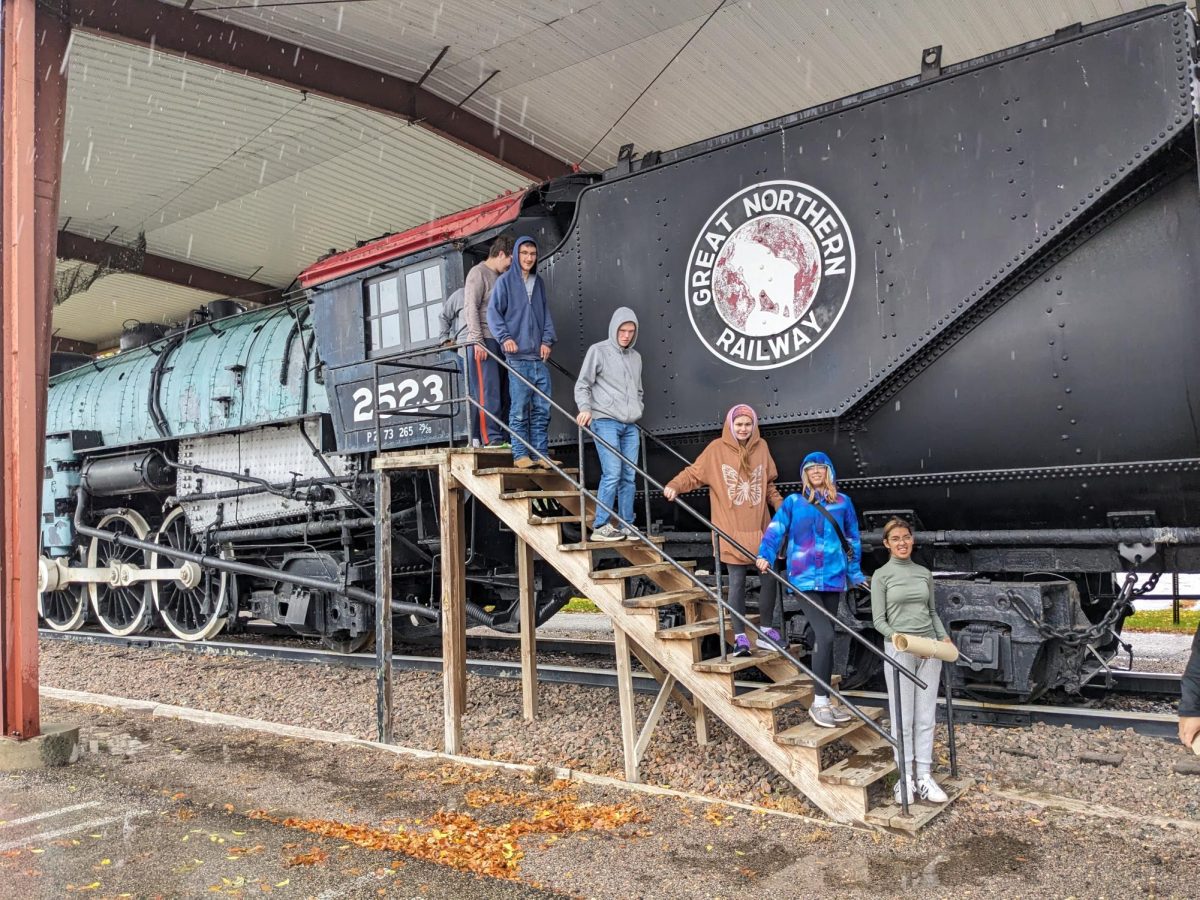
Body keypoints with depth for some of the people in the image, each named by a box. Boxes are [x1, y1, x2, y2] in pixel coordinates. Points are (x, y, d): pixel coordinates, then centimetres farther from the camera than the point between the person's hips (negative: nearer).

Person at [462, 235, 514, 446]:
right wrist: (478, 341, -15)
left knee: (503, 391, 3)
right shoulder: (478, 273, -2)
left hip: (500, 341, 7)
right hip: (484, 341, -7)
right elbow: (470, 309, -9)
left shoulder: (501, 277, 21)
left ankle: (502, 436, 6)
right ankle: (491, 438, -8)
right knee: (488, 391, -8)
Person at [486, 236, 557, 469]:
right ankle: (520, 455, -1)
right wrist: (504, 337, -13)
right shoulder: (505, 281, 3)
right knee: (519, 408, -5)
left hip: (539, 356, 5)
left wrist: (547, 340, 5)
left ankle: (541, 454, 8)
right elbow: (493, 312, -1)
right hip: (517, 356, -5)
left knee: (542, 408, 3)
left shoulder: (538, 282, 18)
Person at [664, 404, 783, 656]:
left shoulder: (761, 447, 8)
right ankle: (740, 636, 10)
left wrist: (781, 506, 8)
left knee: (770, 577, 5)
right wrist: (675, 486, -22)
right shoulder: (717, 449, -3)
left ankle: (766, 629, 23)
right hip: (731, 529, -4)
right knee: (737, 581, 0)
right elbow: (694, 473, -5)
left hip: (760, 526, 4)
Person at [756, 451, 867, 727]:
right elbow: (775, 530, -6)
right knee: (825, 635, -16)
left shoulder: (843, 503, 10)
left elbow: (852, 540, 17)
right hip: (804, 579, -4)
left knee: (823, 638, 11)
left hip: (833, 579, 4)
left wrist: (855, 573, 18)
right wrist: (765, 556, -22)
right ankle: (819, 702, -5)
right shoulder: (793, 502, 2)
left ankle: (822, 702, 22)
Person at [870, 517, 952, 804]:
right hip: (899, 651, -4)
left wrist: (944, 636, 1)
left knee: (926, 716, 6)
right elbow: (879, 621, -4)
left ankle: (924, 775, 12)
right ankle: (904, 776, 9)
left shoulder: (925, 573, 10)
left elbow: (932, 611, 18)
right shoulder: (882, 576, -2)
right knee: (903, 717, 0)